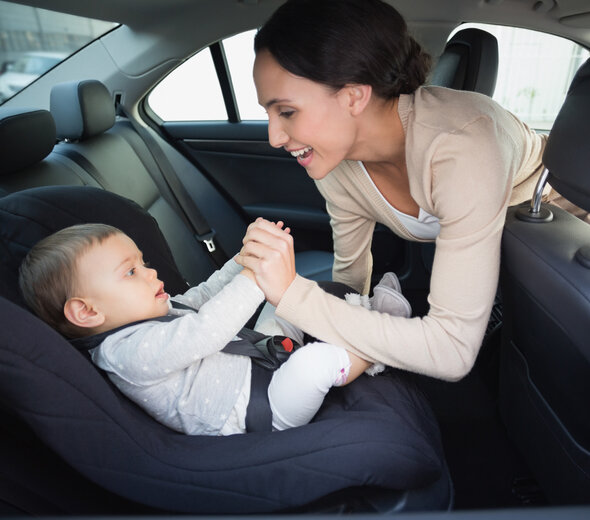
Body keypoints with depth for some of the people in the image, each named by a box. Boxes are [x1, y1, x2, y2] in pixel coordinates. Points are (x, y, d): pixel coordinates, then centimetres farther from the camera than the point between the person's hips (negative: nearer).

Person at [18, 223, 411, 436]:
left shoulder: (150, 315, 8)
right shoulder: (128, 351, -24)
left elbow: (204, 296, 11)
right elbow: (204, 332, -34)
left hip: (252, 363, 11)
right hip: (256, 414, -10)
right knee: (315, 360, -33)